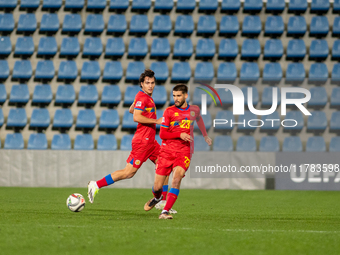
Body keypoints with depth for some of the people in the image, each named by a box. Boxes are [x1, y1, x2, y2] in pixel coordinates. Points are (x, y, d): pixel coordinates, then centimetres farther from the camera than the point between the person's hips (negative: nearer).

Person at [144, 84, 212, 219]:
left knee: (177, 178, -26)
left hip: (184, 152, 0)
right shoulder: (169, 111, -1)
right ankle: (157, 198, 39)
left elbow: (199, 119, 33)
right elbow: (162, 134, -5)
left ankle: (165, 212, -25)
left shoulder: (194, 110, 7)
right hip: (167, 151, 0)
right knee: (157, 186, 1)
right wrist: (180, 134, -18)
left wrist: (205, 135, 47)